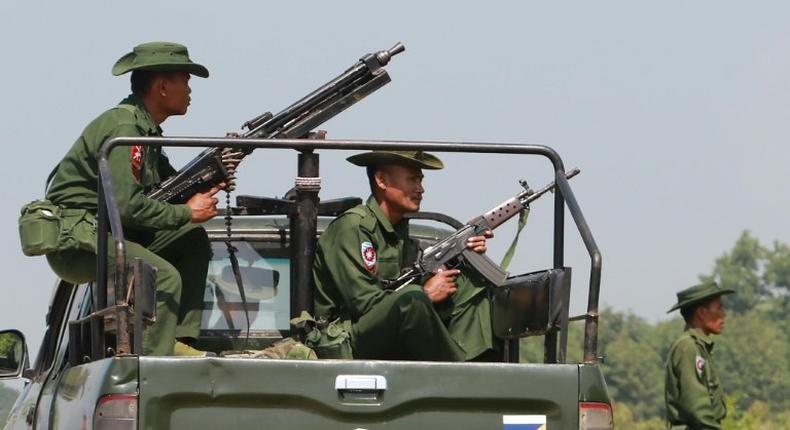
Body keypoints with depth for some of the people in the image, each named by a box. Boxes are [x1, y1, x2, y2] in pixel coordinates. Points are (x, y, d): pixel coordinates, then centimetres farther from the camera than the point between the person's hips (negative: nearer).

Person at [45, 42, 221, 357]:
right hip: (75, 240, -11)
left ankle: (180, 342, 6)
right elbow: (125, 205, -25)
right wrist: (187, 212, -15)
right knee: (166, 277, -26)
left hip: (104, 232, 11)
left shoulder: (145, 129, 15)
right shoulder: (123, 127, -18)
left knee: (193, 241, 10)